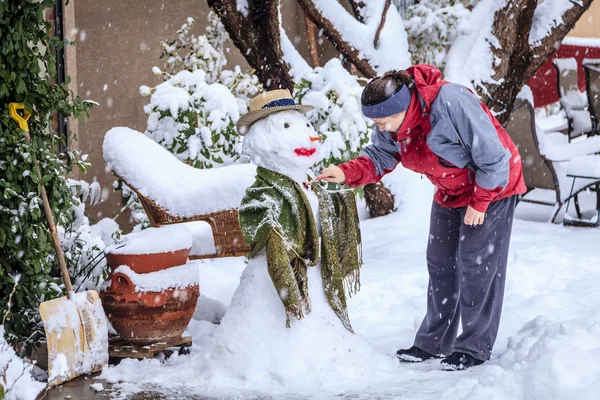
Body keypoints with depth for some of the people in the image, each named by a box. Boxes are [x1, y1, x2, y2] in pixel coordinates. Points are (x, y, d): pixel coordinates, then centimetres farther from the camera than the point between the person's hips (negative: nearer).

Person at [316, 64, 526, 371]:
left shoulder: (451, 104, -37)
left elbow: (493, 157, -31)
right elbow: (379, 156, -3)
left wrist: (479, 203, -21)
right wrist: (347, 173, -23)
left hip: (492, 185, -8)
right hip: (449, 193, 8)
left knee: (477, 264, -7)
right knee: (440, 263, 9)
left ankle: (476, 347, 4)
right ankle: (435, 342, 20)